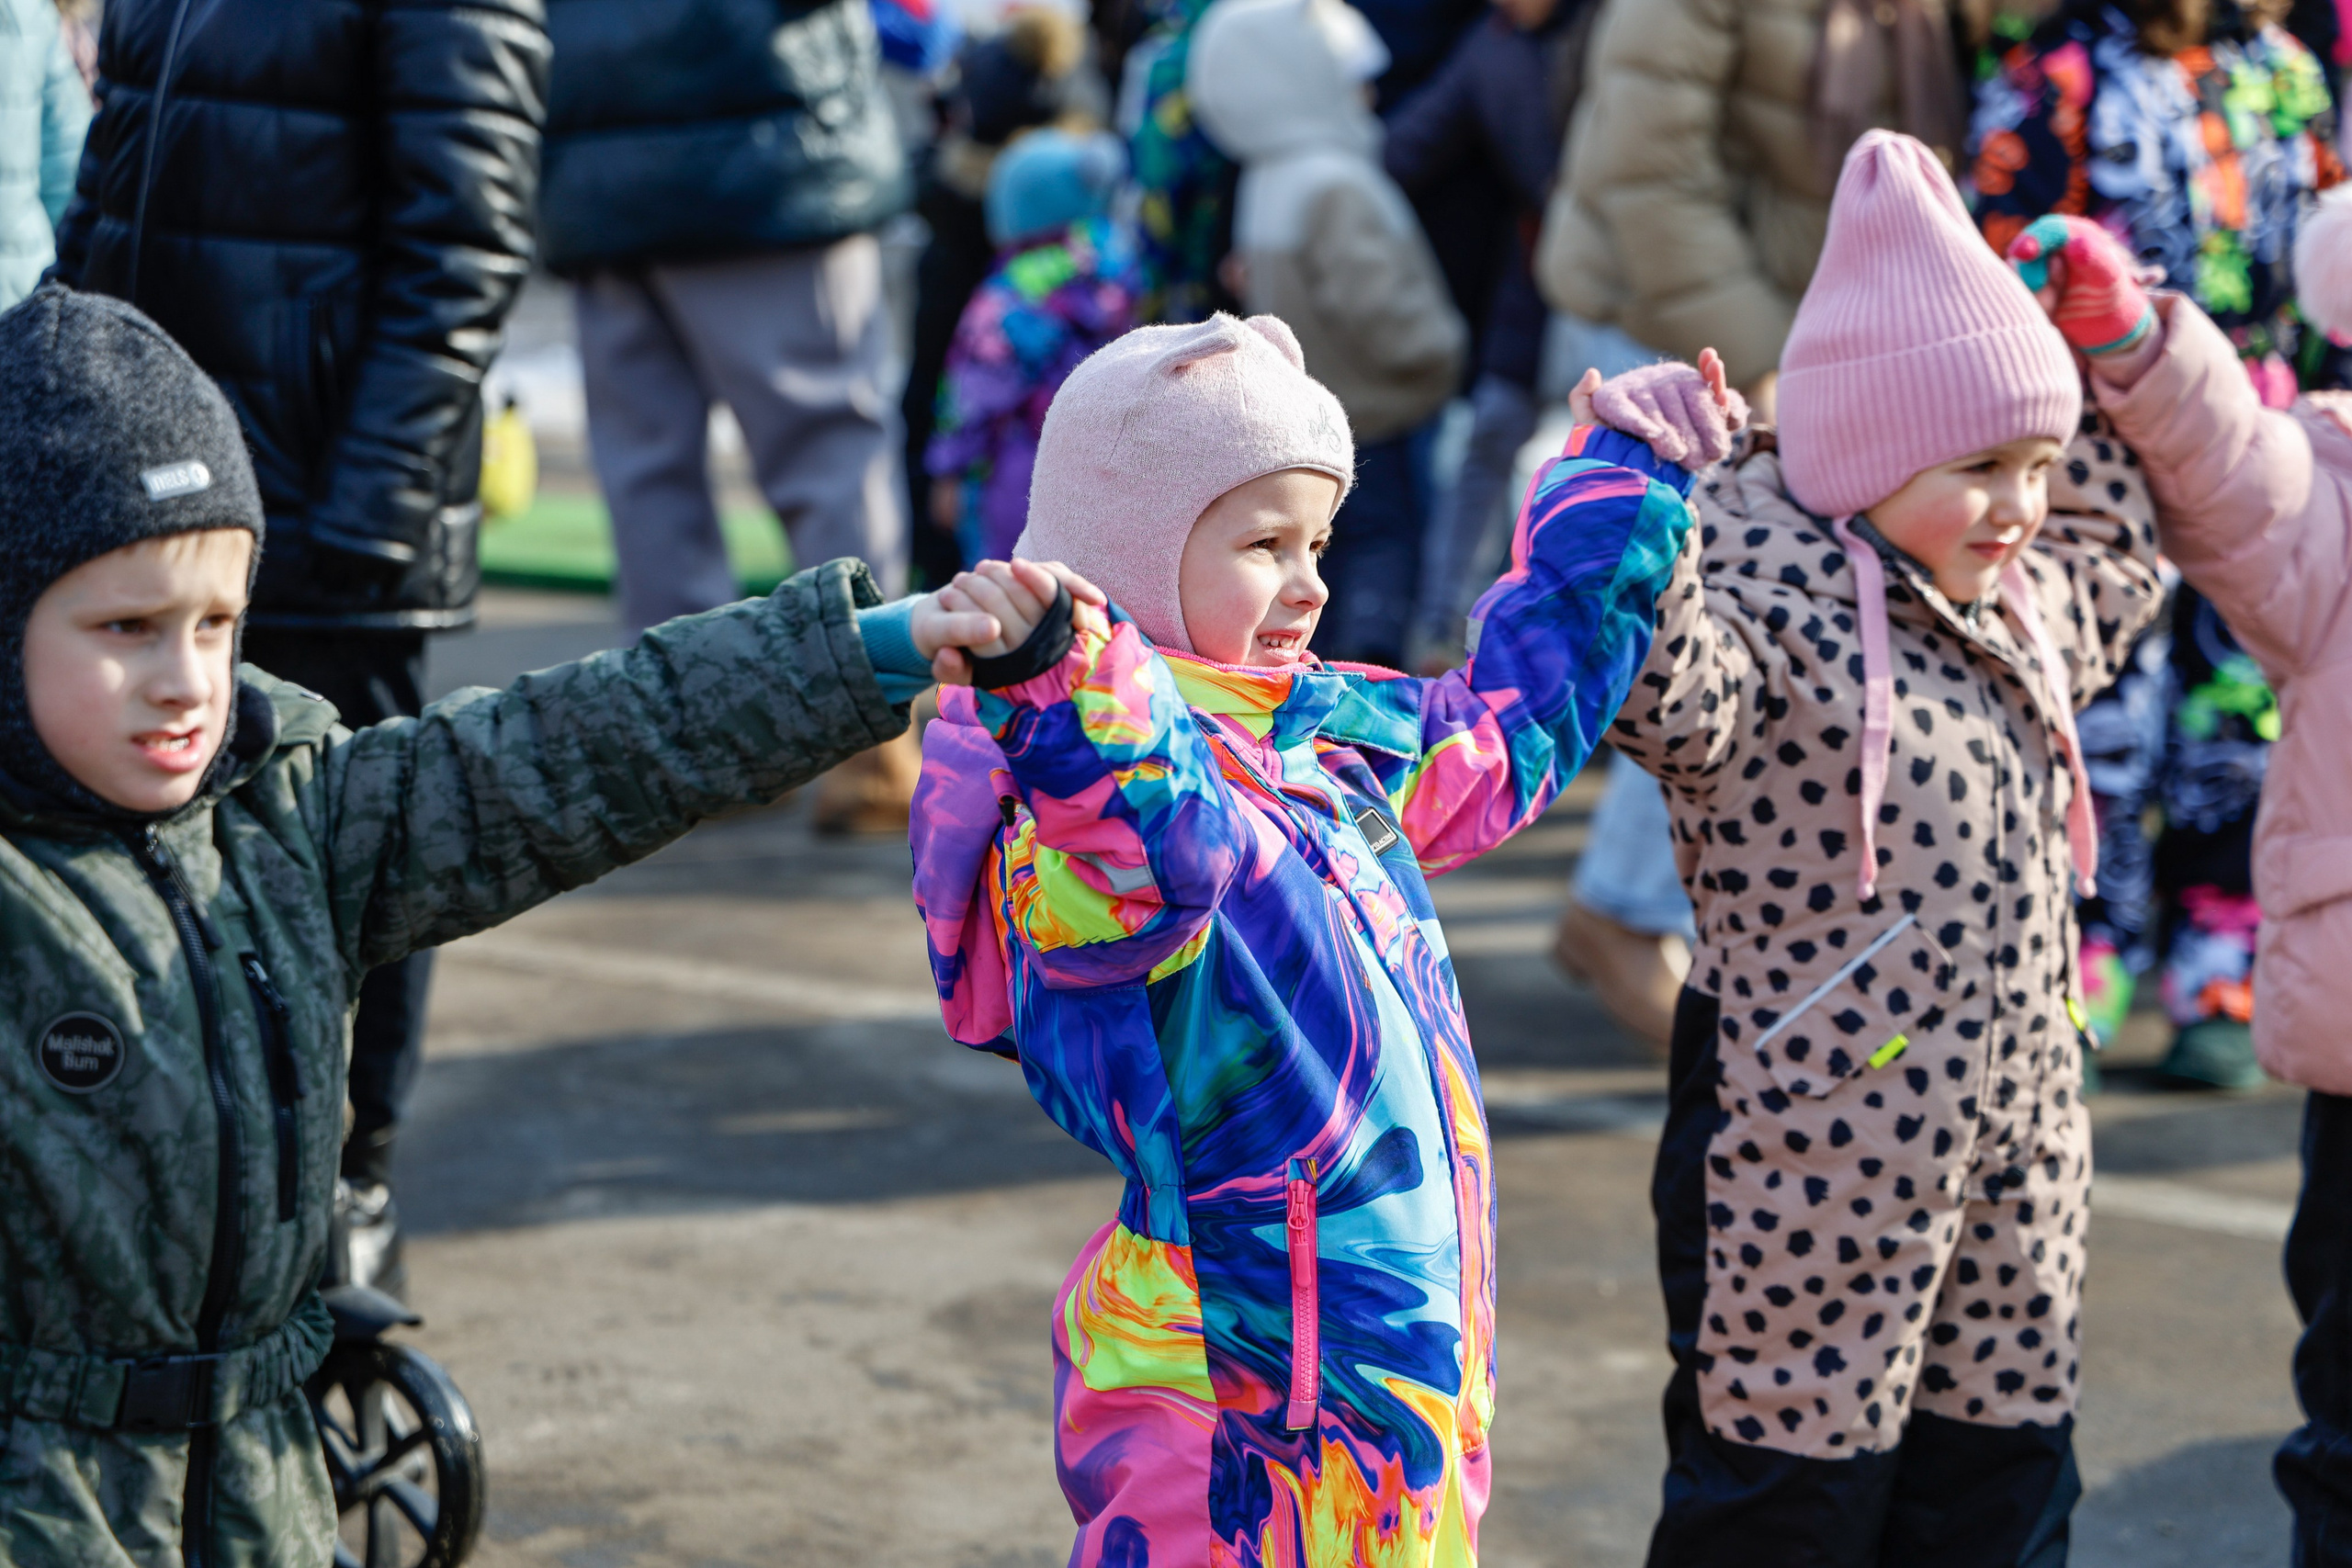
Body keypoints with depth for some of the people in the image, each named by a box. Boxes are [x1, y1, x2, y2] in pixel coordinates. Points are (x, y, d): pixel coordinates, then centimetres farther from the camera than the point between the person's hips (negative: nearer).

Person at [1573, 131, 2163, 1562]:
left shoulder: (2023, 612, 12)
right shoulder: (1772, 614, -16)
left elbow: (2118, 558, 34)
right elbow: (1661, 690, -37)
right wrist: (1632, 488, -49)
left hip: (2018, 1162, 8)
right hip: (1817, 1164, -8)